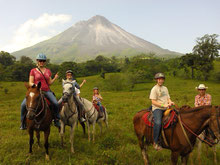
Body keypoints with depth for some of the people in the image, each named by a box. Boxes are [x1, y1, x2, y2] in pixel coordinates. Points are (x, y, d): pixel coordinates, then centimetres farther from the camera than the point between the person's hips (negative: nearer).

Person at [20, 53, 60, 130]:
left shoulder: (48, 71, 12)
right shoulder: (33, 71, 4)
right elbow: (30, 83, 0)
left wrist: (55, 78, -2)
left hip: (47, 91, 2)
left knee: (56, 104, -21)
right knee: (23, 105, -20)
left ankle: (56, 120, 2)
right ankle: (23, 122, 2)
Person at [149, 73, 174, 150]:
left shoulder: (165, 88, 20)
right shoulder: (154, 89, -1)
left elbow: (168, 98, 20)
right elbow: (153, 101, -8)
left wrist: (170, 102, -4)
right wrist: (163, 105, -18)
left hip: (166, 109, 7)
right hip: (157, 109, -7)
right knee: (158, 123, -31)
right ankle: (155, 142, -21)